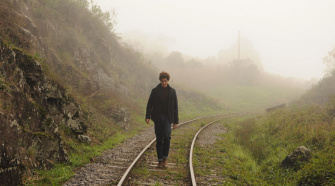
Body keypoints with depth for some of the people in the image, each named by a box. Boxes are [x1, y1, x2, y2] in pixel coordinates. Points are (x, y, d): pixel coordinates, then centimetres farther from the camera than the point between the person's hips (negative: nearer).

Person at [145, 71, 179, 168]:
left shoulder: (172, 91, 5)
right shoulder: (155, 91, 3)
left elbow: (175, 107, 7)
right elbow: (150, 104, 1)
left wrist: (176, 121, 5)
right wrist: (148, 116, -12)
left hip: (167, 117, -1)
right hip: (157, 118, 1)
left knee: (167, 136, -20)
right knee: (159, 139, 4)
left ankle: (165, 157, -9)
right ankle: (160, 160, 13)